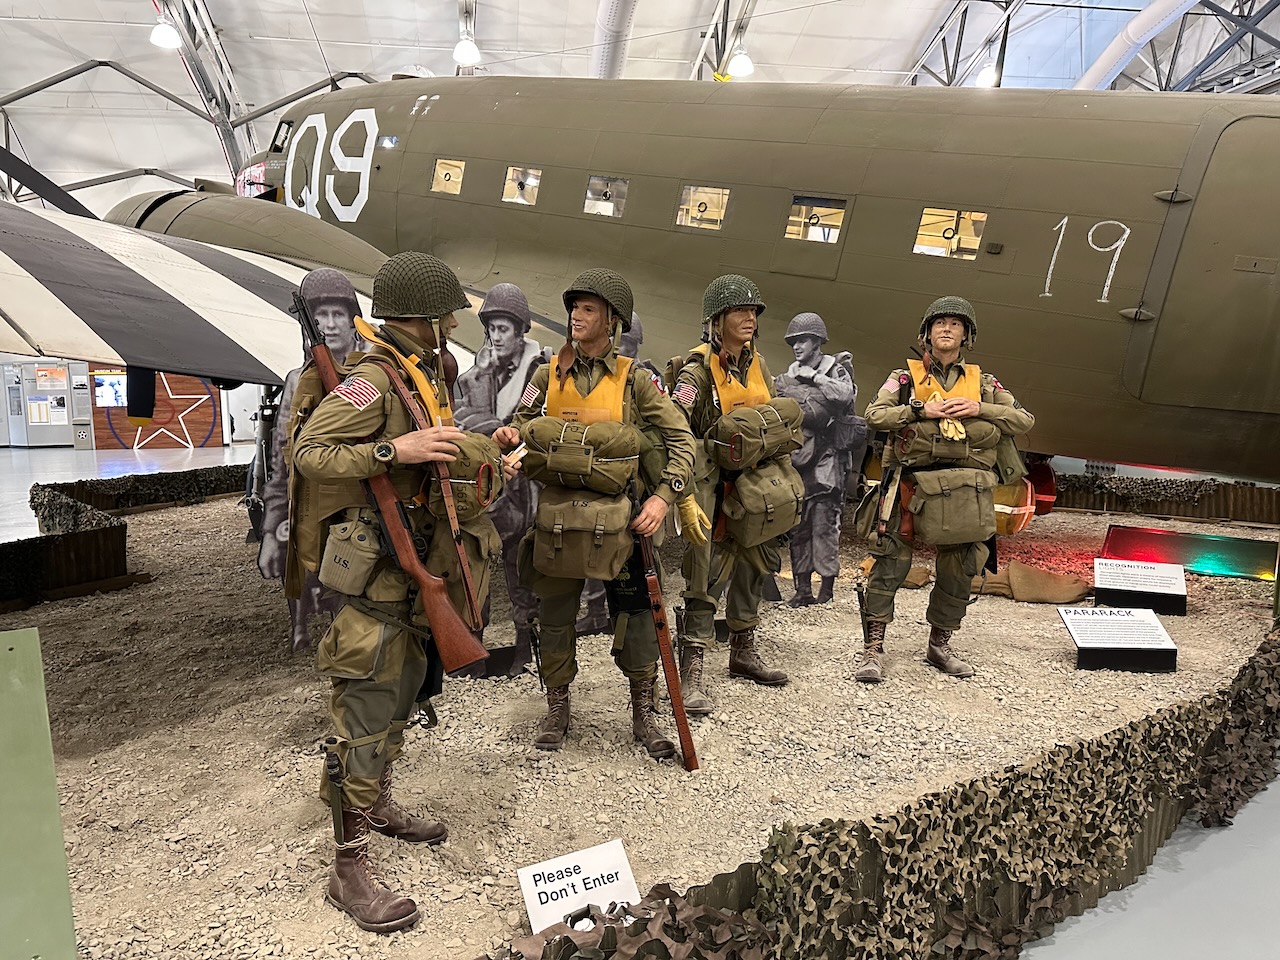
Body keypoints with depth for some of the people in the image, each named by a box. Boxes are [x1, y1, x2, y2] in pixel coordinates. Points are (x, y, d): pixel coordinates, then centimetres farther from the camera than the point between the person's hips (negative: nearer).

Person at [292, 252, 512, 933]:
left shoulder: (421, 372, 13)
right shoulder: (372, 377, -17)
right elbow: (308, 452, -21)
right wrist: (394, 449, -30)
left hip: (410, 562, 10)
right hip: (371, 564, -10)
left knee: (402, 691, 20)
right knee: (366, 711, -5)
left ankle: (376, 804, 38)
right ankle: (349, 866, 4)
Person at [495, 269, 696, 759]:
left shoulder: (634, 381, -1)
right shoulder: (548, 376, 6)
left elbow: (681, 441, -2)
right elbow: (524, 427, 17)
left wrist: (663, 496, -15)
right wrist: (510, 437, -8)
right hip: (558, 510, 2)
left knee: (635, 609, 3)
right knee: (555, 613, 10)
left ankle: (643, 713, 20)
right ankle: (557, 706, 28)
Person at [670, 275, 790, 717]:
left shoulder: (757, 365, 8)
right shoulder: (698, 370, -15)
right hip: (715, 484, -8)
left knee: (752, 564, 17)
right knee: (708, 575, -11)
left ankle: (743, 652, 35)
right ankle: (690, 673, -3)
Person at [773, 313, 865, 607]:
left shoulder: (836, 369, 1)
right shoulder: (791, 374, 17)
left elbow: (845, 394, -19)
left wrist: (814, 377, -13)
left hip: (826, 458, -5)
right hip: (796, 456, 6)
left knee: (824, 523, -8)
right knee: (798, 526, 6)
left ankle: (827, 590, -3)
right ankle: (803, 588, 13)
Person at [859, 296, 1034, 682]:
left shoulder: (982, 382, 14)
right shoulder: (905, 377, 7)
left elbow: (1024, 421, 7)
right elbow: (874, 415, -7)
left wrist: (979, 409, -7)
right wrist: (921, 410, -16)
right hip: (912, 481, -3)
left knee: (959, 569, 9)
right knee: (891, 562, -9)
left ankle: (939, 645, 25)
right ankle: (873, 648, -5)